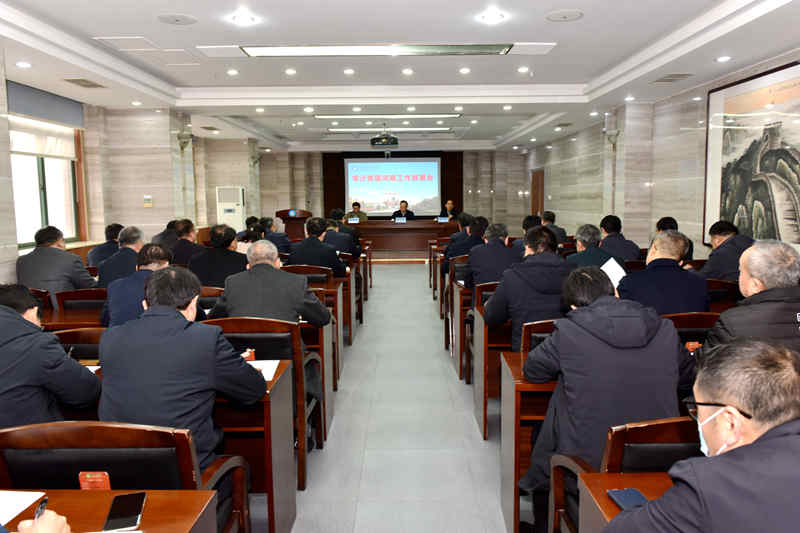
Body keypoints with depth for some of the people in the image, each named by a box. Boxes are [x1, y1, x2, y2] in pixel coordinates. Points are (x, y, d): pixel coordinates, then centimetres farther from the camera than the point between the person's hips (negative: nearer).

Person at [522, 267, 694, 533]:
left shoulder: (568, 332, -13)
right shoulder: (665, 329, -2)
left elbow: (531, 371, 3)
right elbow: (689, 376, 16)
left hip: (589, 469, -4)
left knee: (541, 459, 26)